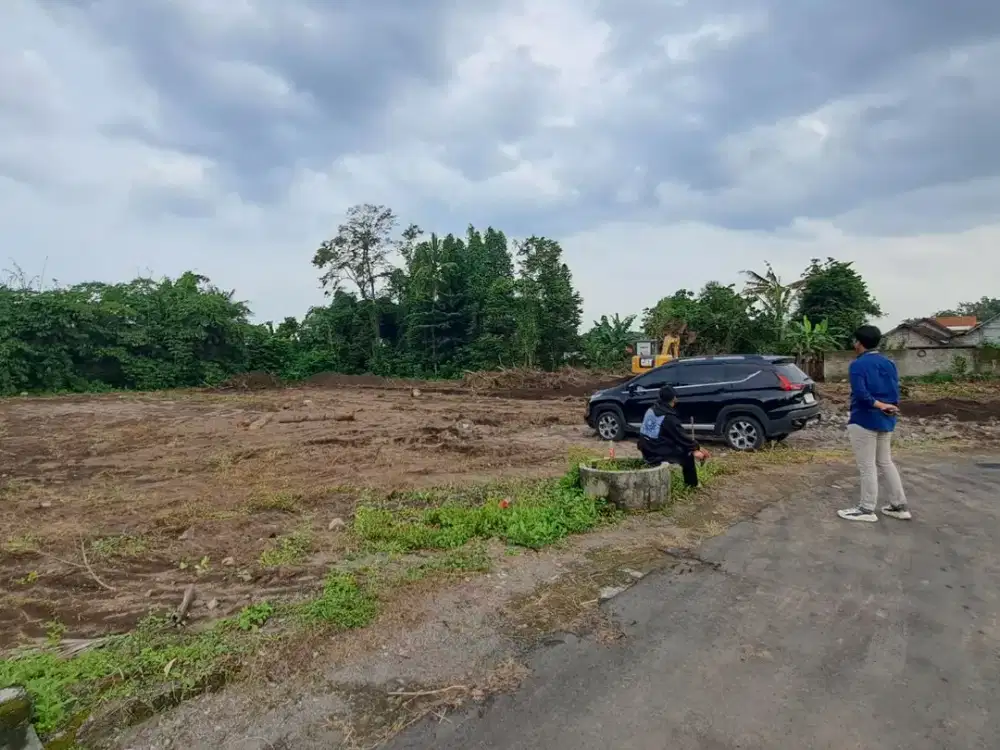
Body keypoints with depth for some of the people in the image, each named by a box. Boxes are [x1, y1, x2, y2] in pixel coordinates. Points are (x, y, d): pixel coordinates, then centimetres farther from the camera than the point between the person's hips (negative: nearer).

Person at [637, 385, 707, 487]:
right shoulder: (669, 417, -18)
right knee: (688, 454, 9)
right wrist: (696, 447, 4)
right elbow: (682, 437, -10)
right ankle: (691, 484, 21)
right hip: (657, 455, -8)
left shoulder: (651, 410, 6)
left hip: (647, 451, 8)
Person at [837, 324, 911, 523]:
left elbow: (860, 393, -23)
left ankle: (867, 510, 6)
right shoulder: (889, 363, 11)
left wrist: (878, 405, -12)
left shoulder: (858, 364, -13)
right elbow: (895, 390, 7)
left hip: (865, 420, -8)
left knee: (867, 466, -1)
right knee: (885, 462, 18)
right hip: (886, 420, 8)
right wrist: (889, 407, -3)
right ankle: (900, 506, 22)